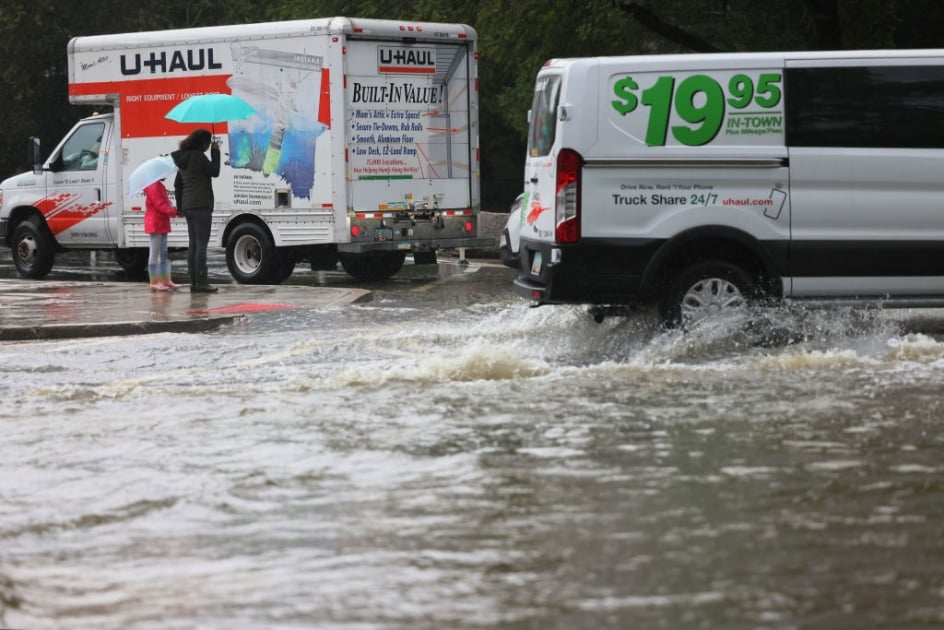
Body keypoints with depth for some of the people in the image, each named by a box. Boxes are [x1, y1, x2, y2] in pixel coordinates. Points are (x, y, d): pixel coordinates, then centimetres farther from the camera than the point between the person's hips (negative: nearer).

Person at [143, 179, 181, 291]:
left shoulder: (159, 185, 16)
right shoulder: (154, 186, -16)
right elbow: (160, 205, -22)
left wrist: (173, 210, 2)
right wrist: (174, 211, -27)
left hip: (162, 225, 11)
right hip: (155, 225, -11)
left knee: (164, 254, 12)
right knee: (155, 254, -6)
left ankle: (166, 281, 16)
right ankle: (154, 282, -3)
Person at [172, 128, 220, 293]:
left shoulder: (183, 159, 16)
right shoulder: (198, 156, -12)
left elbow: (177, 185, 20)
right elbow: (215, 172, -6)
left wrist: (179, 206, 23)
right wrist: (215, 152, 1)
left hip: (188, 206, 9)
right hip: (200, 205, -9)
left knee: (193, 245, 9)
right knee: (201, 244, -9)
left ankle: (194, 282, 9)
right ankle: (201, 282, -12)